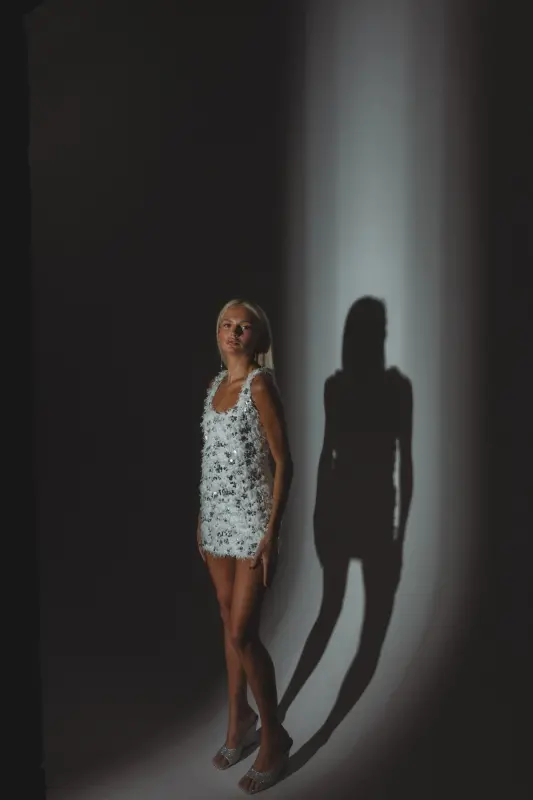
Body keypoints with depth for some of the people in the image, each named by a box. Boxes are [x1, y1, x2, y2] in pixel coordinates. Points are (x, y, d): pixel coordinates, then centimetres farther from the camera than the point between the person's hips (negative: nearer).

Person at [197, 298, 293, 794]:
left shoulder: (260, 385, -13)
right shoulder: (217, 383, 9)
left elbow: (282, 463, -15)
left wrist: (271, 535, -18)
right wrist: (201, 520, 15)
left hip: (251, 522, -7)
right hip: (216, 520, 7)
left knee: (242, 634, -2)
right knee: (230, 623, 17)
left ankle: (274, 735, 20)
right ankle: (239, 718, 36)